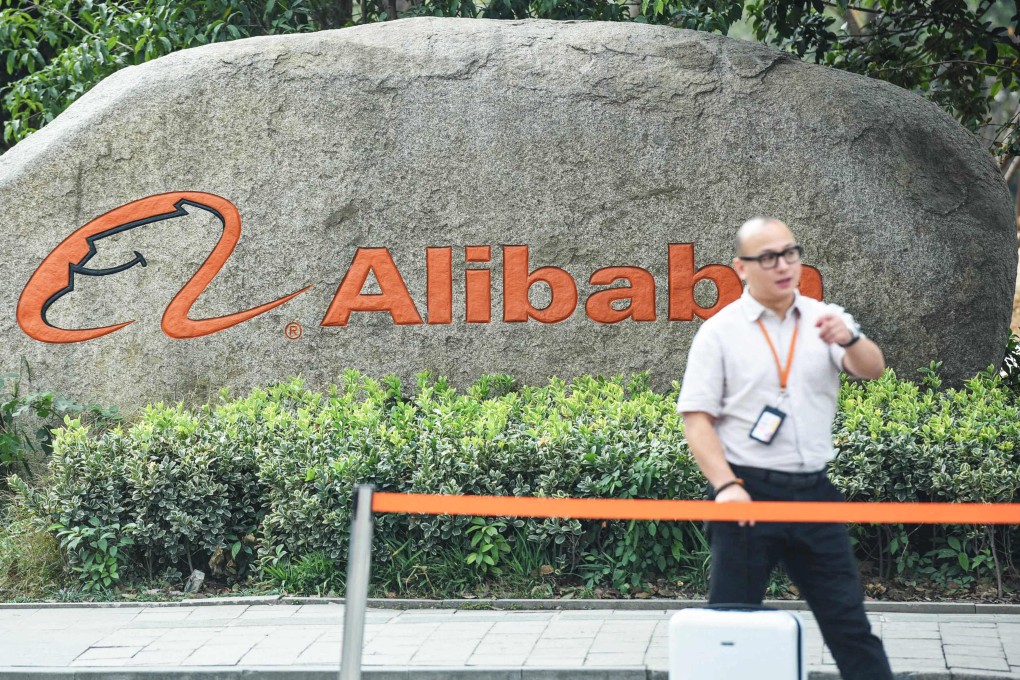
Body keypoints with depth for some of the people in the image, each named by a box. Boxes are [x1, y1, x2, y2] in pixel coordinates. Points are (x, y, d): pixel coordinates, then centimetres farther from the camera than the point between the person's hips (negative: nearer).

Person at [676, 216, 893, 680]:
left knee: (848, 619, 8)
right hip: (748, 493, -2)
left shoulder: (825, 320, 6)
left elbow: (871, 369, -8)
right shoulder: (719, 332, -2)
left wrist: (849, 339, -31)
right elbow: (697, 417, -5)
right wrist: (725, 485, -18)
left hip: (814, 491, 3)